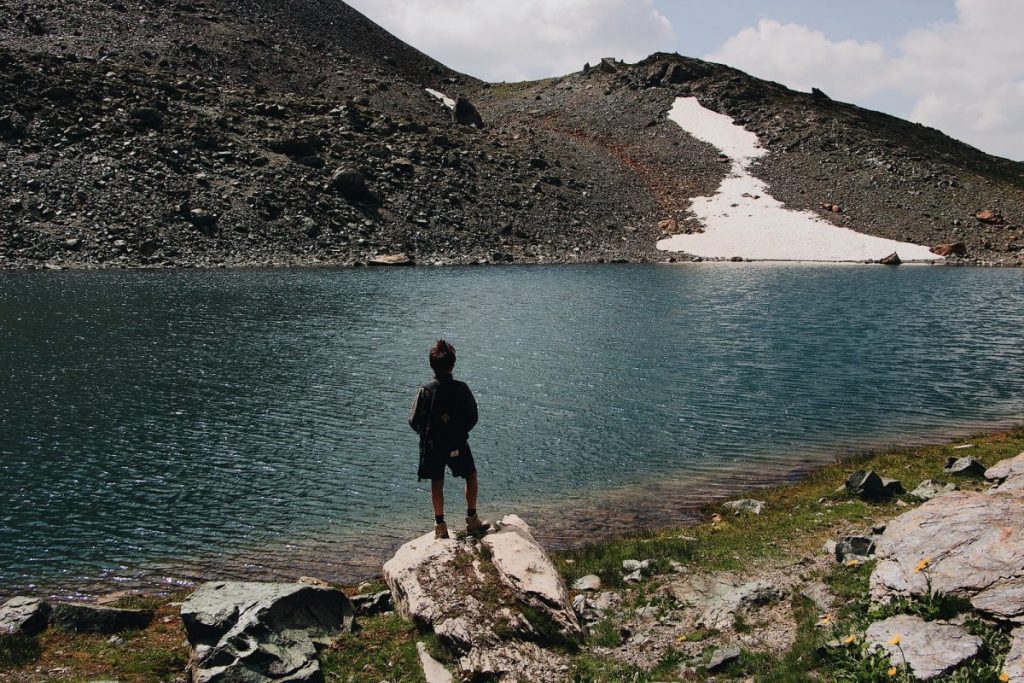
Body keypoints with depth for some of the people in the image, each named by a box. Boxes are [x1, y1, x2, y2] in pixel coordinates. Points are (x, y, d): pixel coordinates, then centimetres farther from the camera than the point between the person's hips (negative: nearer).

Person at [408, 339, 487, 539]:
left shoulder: (425, 391, -15)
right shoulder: (462, 389, -14)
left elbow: (414, 421, -9)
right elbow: (473, 417, -6)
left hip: (432, 446, 0)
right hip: (458, 446, 0)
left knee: (437, 483, 13)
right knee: (471, 476, 19)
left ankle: (440, 526, 16)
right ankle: (472, 519, 19)